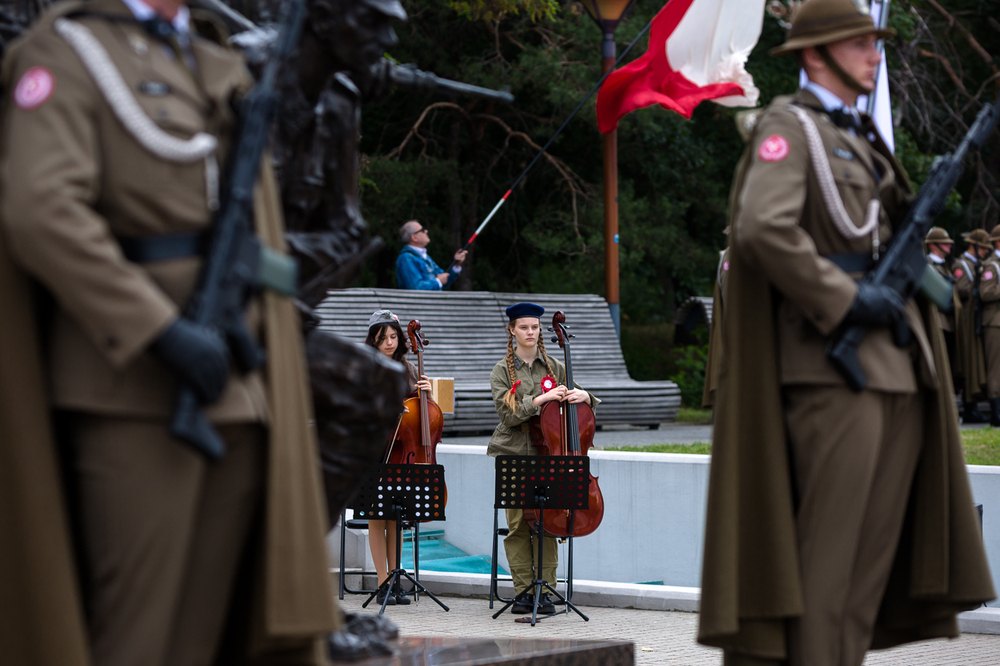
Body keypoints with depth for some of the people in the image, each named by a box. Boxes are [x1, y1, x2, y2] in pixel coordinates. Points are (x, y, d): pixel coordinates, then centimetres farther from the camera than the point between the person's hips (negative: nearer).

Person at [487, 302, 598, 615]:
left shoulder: (554, 368, 11)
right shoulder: (503, 370, 5)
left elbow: (587, 404, 14)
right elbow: (507, 413, -9)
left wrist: (583, 396, -9)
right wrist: (541, 399, -18)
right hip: (513, 453, -1)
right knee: (518, 522, -4)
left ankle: (545, 590, 1)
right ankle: (524, 591, 3)